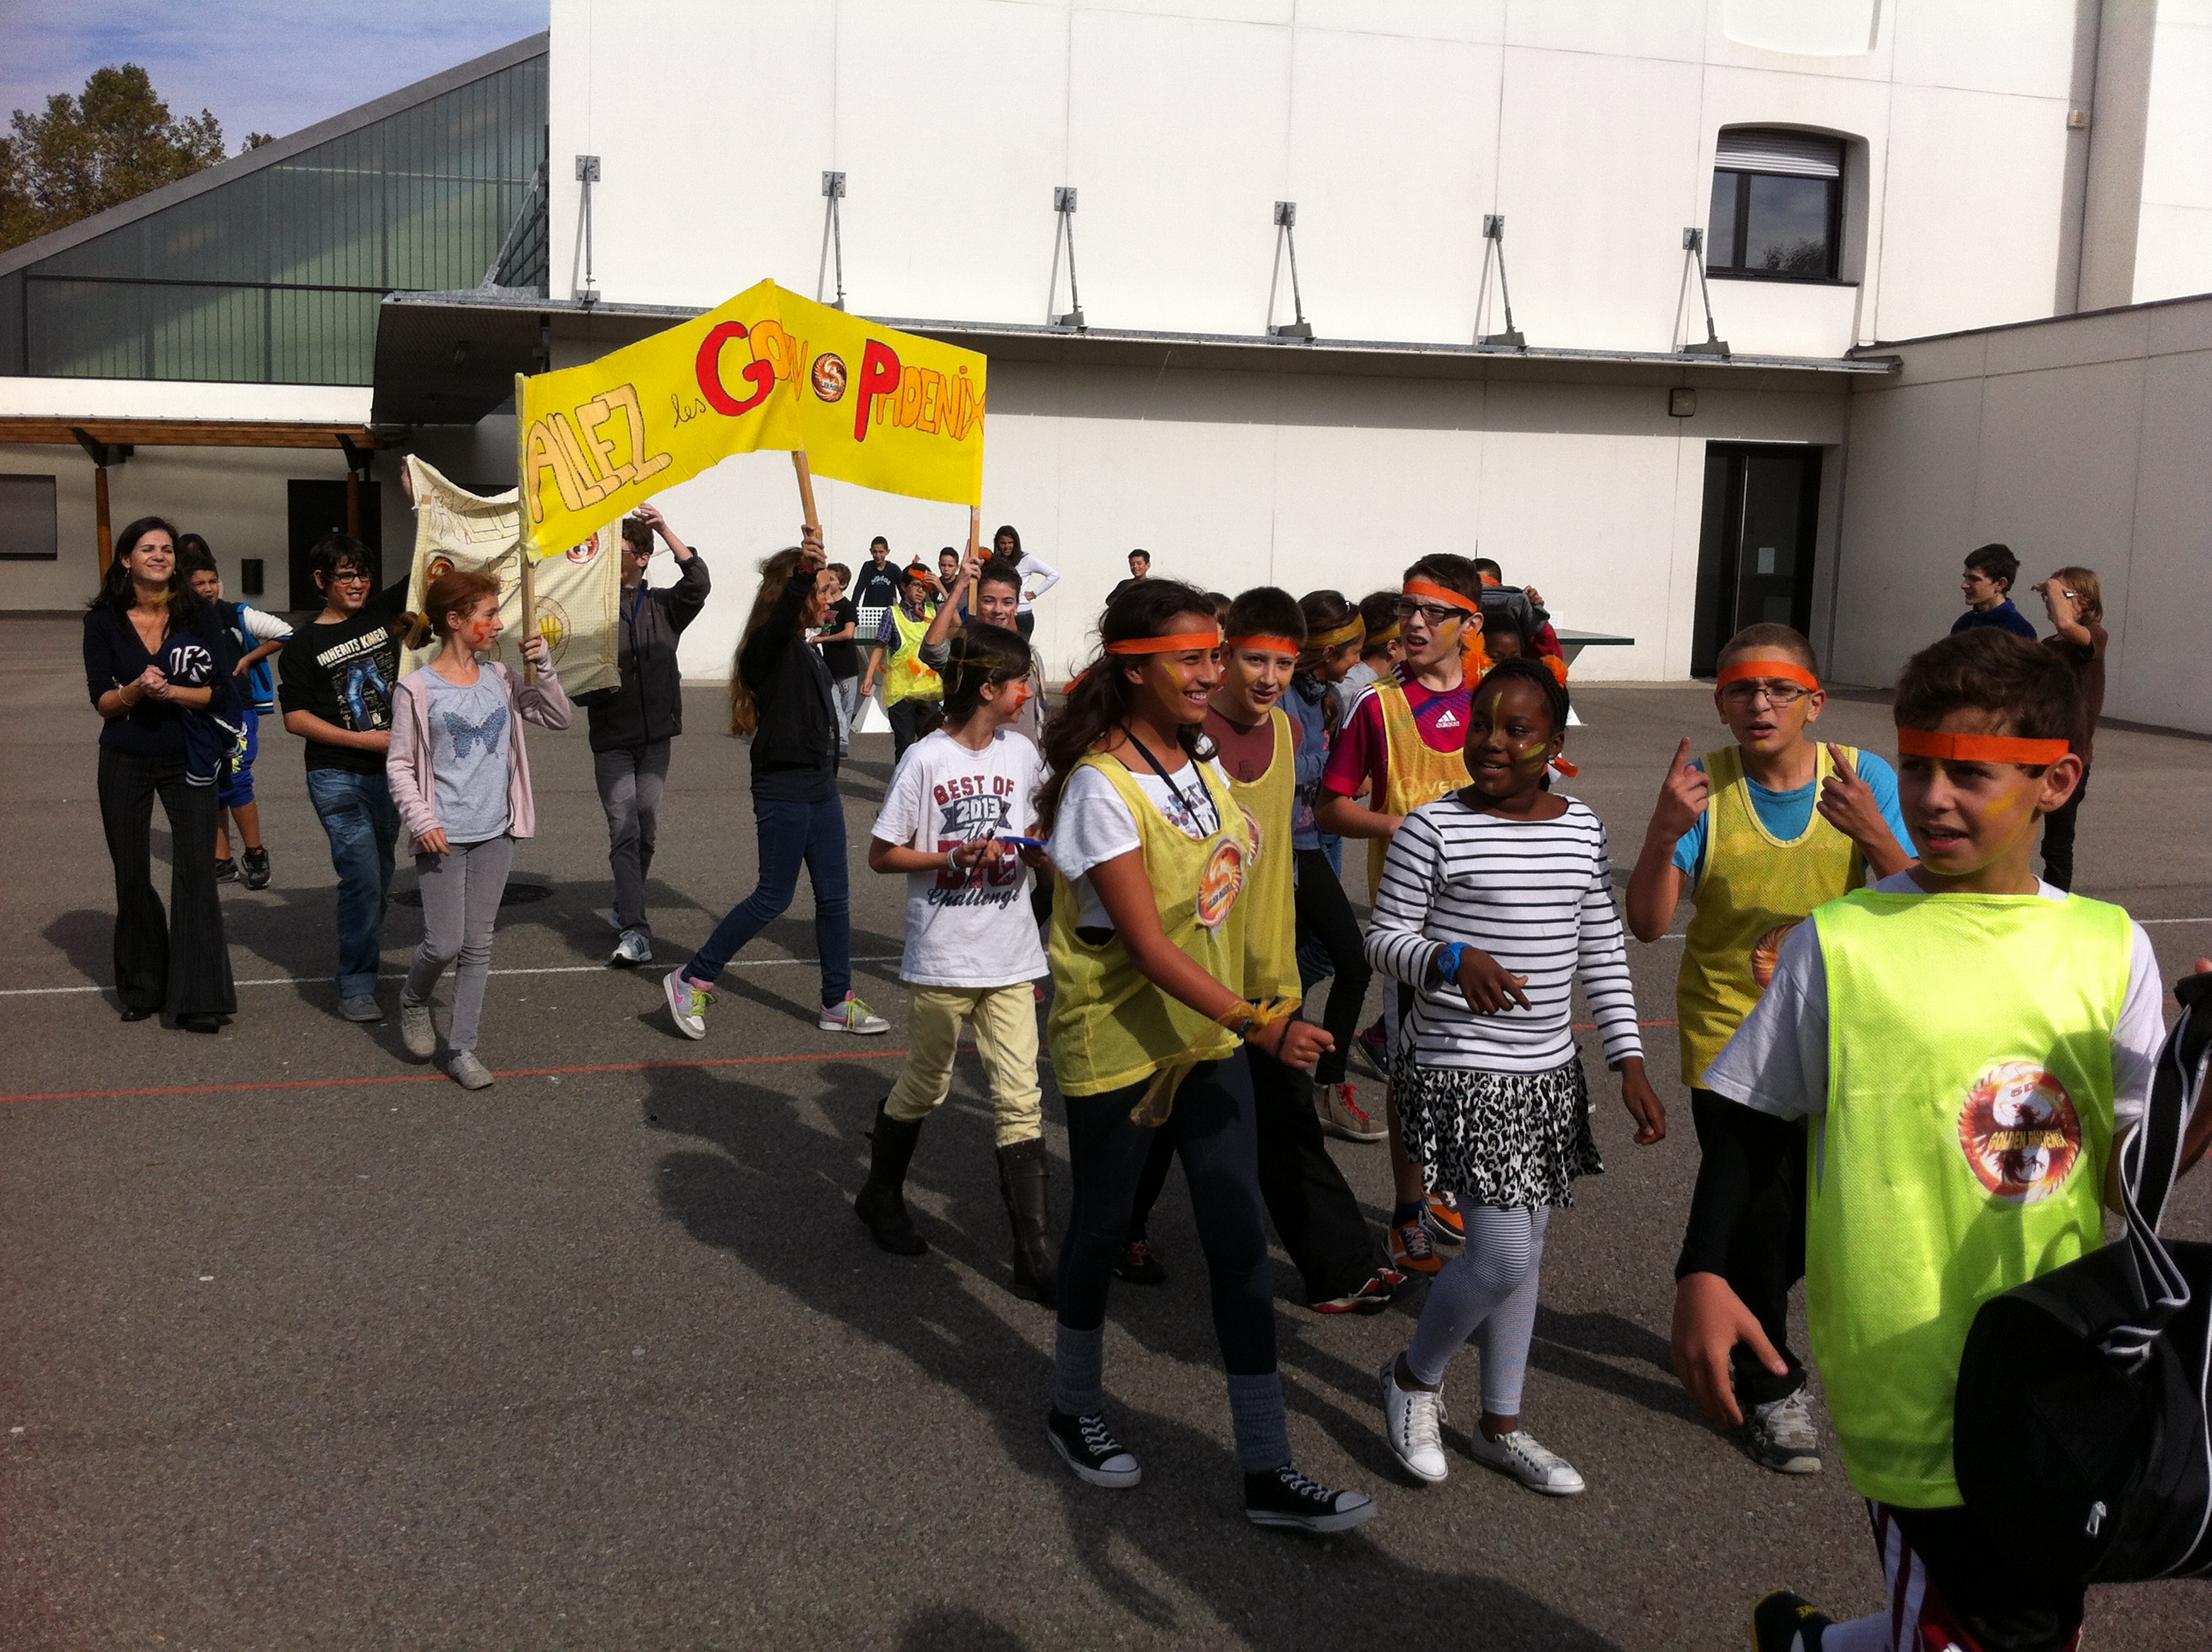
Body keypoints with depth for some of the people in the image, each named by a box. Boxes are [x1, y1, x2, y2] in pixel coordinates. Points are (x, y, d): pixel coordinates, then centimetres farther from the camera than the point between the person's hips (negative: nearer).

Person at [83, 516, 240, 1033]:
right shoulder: (104, 622, -1)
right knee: (132, 877, 8)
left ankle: (197, 998, -6)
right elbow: (101, 701, -4)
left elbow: (223, 694, -7)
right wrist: (135, 690, -23)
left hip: (187, 762, -1)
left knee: (196, 874, -8)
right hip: (125, 763, 1)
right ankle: (141, 989, 22)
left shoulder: (200, 617, -3)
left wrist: (171, 692, -21)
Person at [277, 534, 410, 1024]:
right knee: (362, 877, -11)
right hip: (338, 777, -4)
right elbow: (295, 719, -7)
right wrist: (363, 739, -13)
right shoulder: (304, 644, -3)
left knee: (379, 877, 15)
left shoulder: (382, 612, 7)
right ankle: (355, 987, -4)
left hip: (389, 771, 5)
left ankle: (365, 952, 35)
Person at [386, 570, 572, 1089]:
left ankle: (463, 1049, 16)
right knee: (444, 944, -4)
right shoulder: (418, 689, -8)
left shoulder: (500, 679, 5)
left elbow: (559, 717, 9)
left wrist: (543, 667, -4)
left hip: (495, 833, 4)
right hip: (443, 837, -4)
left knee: (478, 946, 7)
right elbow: (400, 764, -5)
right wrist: (420, 819, -15)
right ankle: (413, 1003, 29)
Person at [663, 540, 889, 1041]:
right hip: (783, 791, -9)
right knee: (774, 897, -2)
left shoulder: (807, 649, 14)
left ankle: (838, 1002, 19)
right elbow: (779, 619, -41)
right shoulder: (771, 646, -15)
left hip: (821, 788, 9)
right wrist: (804, 572, -57)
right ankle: (691, 981, 10)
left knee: (834, 895, 10)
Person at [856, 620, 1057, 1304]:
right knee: (923, 1087, 13)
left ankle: (1034, 1254, 4)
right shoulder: (926, 760, -10)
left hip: (1011, 956, 4)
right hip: (942, 958, -4)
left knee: (1021, 1100, 1)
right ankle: (881, 1197, 40)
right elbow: (882, 856, -7)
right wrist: (959, 855, -19)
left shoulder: (1022, 754, 4)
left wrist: (1034, 849, -5)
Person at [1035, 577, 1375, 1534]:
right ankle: (1075, 1414, 37)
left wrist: (1240, 1019, 14)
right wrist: (1258, 1026, -30)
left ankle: (1268, 1473, 12)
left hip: (1206, 1032, 7)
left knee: (1240, 1241, 5)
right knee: (1101, 1227, 12)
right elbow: (1148, 946, -24)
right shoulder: (1102, 785, -21)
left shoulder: (1200, 762, 3)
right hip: (1117, 1042, -7)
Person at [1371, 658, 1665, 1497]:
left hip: (1549, 1072, 6)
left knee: (1522, 1252, 14)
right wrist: (1453, 960, -27)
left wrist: (1629, 1061, 4)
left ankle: (1501, 1426, 30)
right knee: (1502, 1257, -9)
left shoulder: (1583, 830, 5)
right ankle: (1412, 1378, 19)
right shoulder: (1435, 827, -11)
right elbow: (1384, 938, -7)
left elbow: (1603, 953, 10)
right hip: (1461, 1071, -6)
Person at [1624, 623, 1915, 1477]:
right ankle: (1770, 1385, 21)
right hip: (1729, 1035, -2)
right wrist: (1665, 832, -35)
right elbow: (1648, 923, -19)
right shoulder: (1704, 784, -13)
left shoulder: (1863, 778, -9)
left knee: (1806, 1217, 15)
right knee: (1755, 1211, -3)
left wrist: (1877, 838, -31)